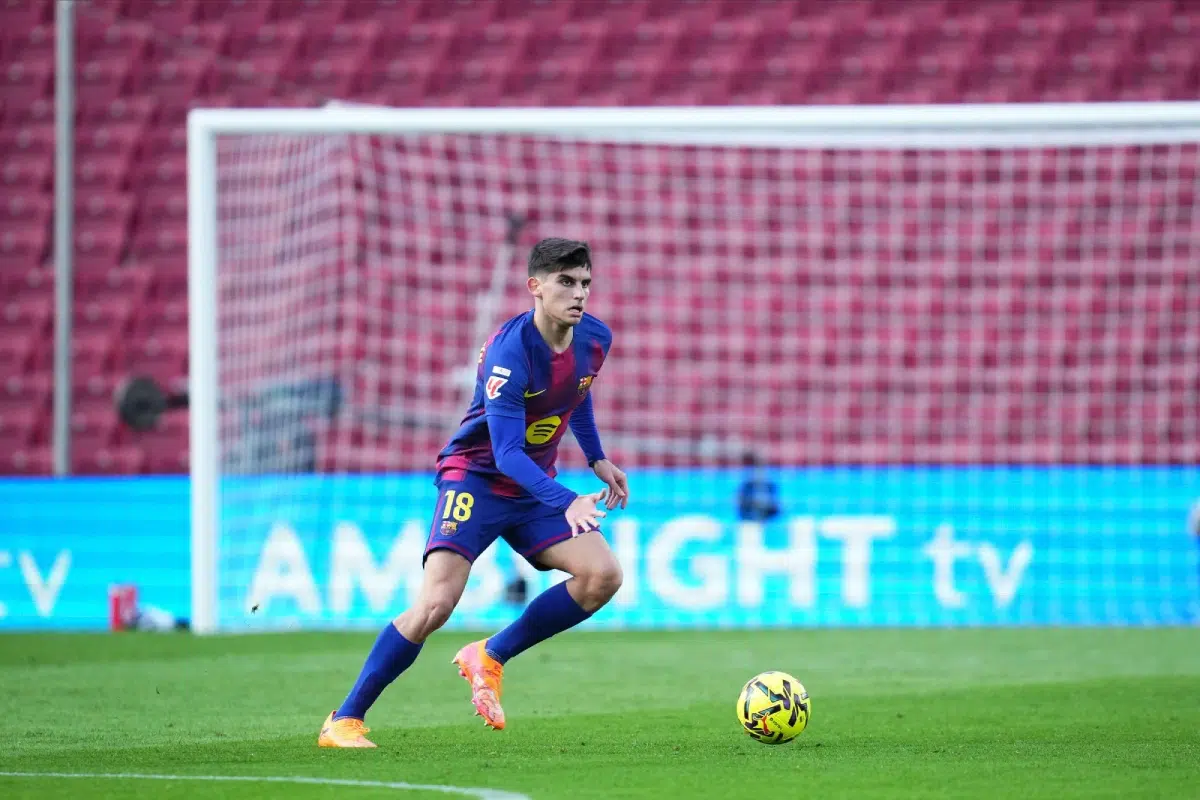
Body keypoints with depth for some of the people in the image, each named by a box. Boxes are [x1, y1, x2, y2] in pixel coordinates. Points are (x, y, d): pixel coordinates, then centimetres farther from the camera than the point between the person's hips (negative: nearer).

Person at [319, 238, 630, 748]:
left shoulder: (594, 340, -4)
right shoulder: (510, 351, -27)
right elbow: (506, 453, -31)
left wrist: (597, 459, 19)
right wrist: (567, 503, -41)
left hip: (534, 487, 7)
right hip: (475, 479, -7)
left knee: (603, 575, -12)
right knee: (436, 603, -21)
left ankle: (490, 657, 4)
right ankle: (344, 720, -10)